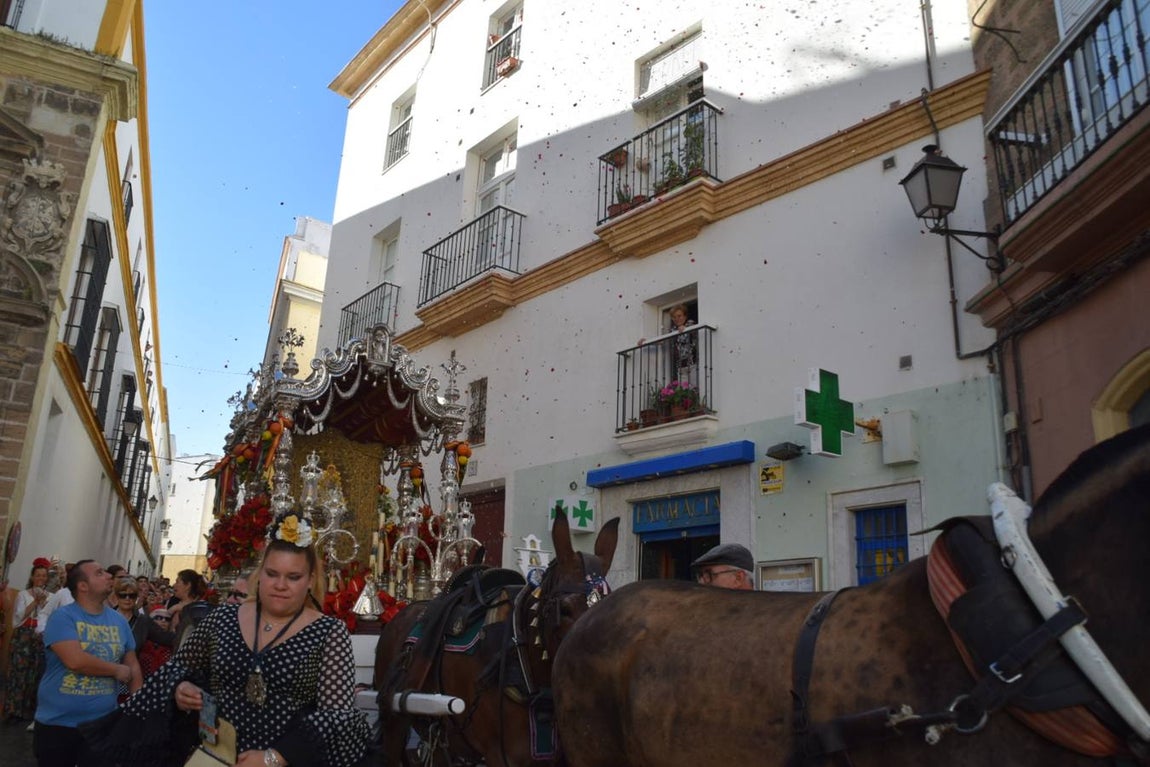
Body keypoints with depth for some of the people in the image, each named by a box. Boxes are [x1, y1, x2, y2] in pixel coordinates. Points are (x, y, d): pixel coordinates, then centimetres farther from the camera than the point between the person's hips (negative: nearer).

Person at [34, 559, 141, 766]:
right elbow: (75, 660, -24)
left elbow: (133, 666, 9)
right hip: (57, 723, -4)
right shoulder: (63, 616, -11)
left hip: (102, 724, 4)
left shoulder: (119, 620, 5)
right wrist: (117, 670, -11)